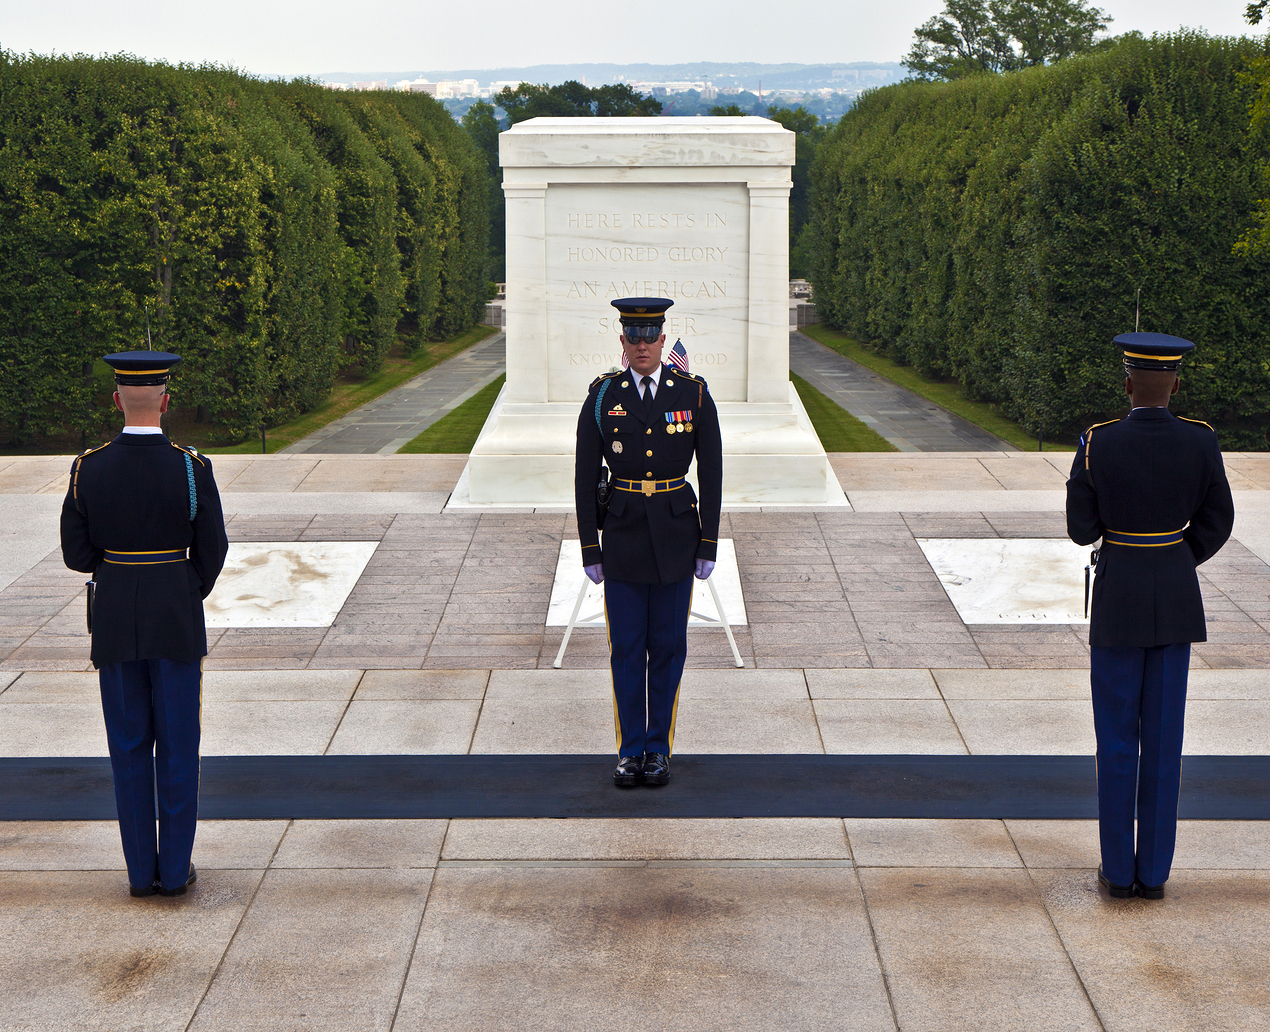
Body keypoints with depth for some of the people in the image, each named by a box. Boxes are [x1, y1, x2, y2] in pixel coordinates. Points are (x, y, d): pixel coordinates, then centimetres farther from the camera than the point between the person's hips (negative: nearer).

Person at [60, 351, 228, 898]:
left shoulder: (88, 469, -9)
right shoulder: (193, 469, -13)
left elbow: (78, 555, -3)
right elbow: (212, 552, -5)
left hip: (115, 623, 2)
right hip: (177, 624, -2)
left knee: (130, 748, 12)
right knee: (178, 746, 9)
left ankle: (141, 870, 17)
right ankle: (175, 869, 14)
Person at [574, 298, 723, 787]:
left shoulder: (694, 394, -4)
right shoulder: (602, 397, -4)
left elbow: (711, 472, 0)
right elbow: (585, 476, 0)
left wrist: (708, 545, -3)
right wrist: (589, 548, -2)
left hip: (675, 535, 0)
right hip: (623, 534, 0)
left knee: (668, 646, 6)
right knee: (626, 648, 4)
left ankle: (659, 748, 17)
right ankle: (630, 750, 14)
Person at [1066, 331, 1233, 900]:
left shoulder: (1097, 444, -14)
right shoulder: (1201, 441, -7)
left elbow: (1081, 529, -6)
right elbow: (1217, 523, 3)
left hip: (1118, 597, -2)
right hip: (1178, 599, 2)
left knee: (1117, 737, 9)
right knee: (1163, 737, 10)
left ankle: (1119, 870, 14)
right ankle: (1154, 872, 15)